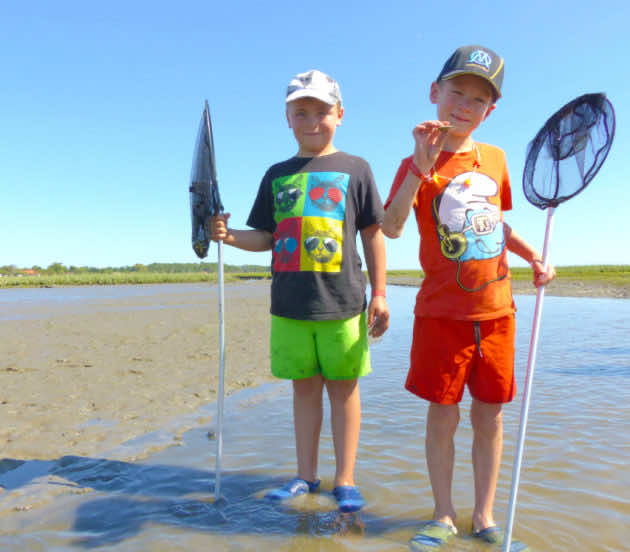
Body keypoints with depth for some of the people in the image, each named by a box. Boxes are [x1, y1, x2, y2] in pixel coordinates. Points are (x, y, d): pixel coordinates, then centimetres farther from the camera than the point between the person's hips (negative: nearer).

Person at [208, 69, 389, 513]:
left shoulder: (355, 169, 4)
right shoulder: (277, 174, 12)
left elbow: (373, 234, 3)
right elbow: (266, 237, 12)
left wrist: (379, 294, -1)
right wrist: (229, 235, -8)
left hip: (342, 301, -3)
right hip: (289, 302, 3)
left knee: (343, 387, 6)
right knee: (305, 386, 12)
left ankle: (345, 480, 20)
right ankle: (306, 476, 26)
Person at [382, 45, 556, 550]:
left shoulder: (495, 158, 10)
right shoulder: (419, 166, -4)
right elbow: (391, 227, -21)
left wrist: (533, 256, 8)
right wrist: (421, 166, -28)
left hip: (496, 309, 4)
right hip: (442, 313, -4)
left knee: (489, 416, 11)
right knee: (443, 416, 4)